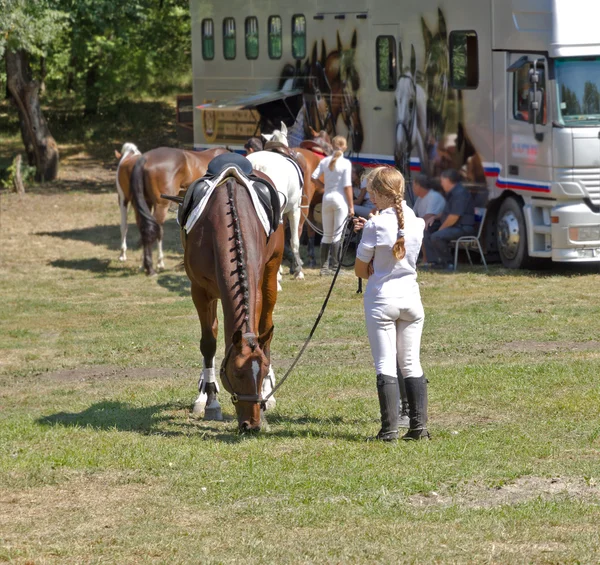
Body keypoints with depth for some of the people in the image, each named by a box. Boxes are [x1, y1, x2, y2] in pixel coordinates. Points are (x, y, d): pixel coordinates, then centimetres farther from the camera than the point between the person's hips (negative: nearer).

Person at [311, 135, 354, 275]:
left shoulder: (325, 161, 3)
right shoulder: (346, 163, -9)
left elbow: (314, 178, -5)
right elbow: (347, 186, -12)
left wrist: (324, 186, 11)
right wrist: (351, 206, -8)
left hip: (327, 197, 4)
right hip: (340, 200, -4)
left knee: (327, 235, 12)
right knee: (337, 234, 0)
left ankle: (324, 266, 13)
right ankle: (333, 266, -2)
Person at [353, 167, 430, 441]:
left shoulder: (375, 226, -13)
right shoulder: (416, 223, 1)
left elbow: (360, 270, -5)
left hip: (381, 299, -5)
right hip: (411, 297, 5)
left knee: (385, 365, -3)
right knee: (411, 365, 9)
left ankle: (389, 429, -6)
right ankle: (419, 426, 7)